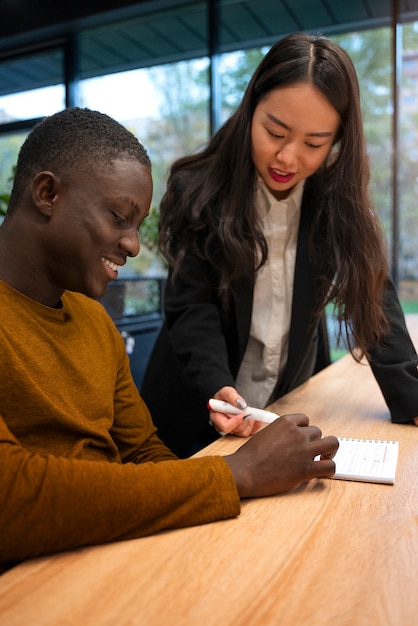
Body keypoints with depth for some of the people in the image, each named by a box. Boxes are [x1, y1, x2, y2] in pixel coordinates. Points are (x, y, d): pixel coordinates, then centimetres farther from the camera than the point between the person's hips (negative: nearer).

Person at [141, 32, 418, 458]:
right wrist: (217, 388, -33)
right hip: (199, 404, -2)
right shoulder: (198, 191, -16)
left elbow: (373, 297, -10)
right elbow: (191, 308, -17)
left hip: (295, 402, 3)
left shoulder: (340, 198, -10)